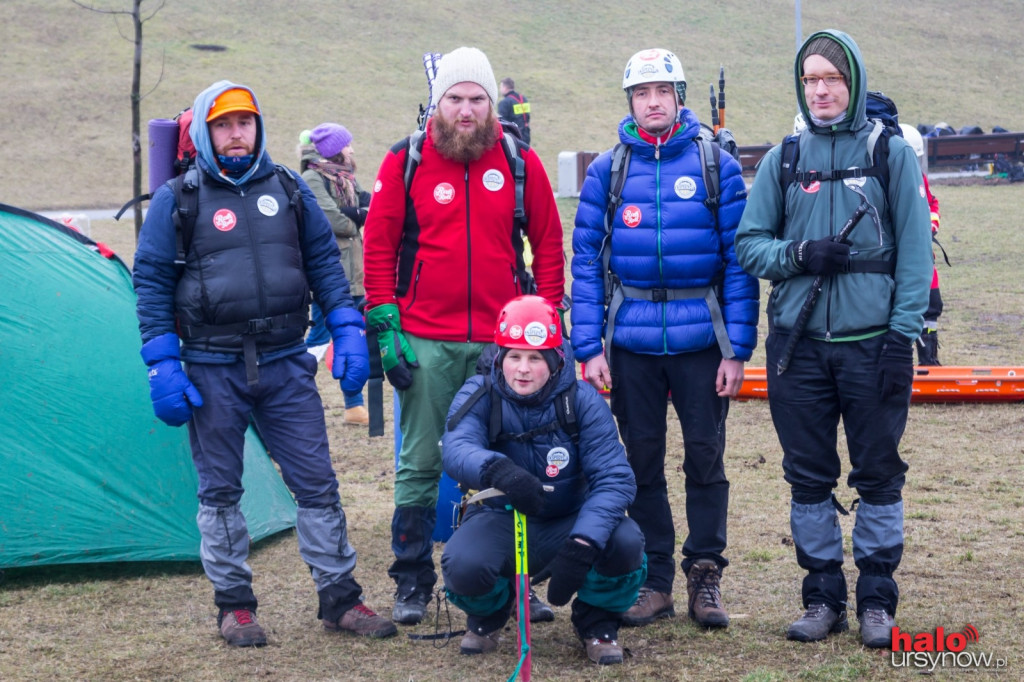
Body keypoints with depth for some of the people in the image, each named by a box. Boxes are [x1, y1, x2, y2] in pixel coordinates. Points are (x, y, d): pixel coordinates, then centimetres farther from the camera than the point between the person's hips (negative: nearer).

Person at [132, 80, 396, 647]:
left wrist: (347, 333, 3)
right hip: (212, 370, -2)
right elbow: (151, 283, 0)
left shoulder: (289, 189, 7)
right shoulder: (177, 200, 0)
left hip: (285, 364, 2)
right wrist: (162, 366, -7)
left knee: (317, 482, 2)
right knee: (219, 490, 6)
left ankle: (340, 599, 11)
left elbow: (324, 262, 13)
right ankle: (234, 605, 18)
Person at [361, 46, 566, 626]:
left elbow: (548, 246, 11)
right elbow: (379, 247, 5)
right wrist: (386, 325, -2)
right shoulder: (405, 163, 2)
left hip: (502, 341, 1)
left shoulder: (521, 164, 5)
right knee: (420, 464, 2)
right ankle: (412, 583, 11)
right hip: (426, 342, -1)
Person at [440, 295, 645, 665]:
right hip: (500, 521, 0)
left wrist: (582, 544, -38)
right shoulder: (478, 396, -12)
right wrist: (497, 470, -57)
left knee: (624, 542, -31)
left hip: (567, 524, 0)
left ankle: (597, 621, 4)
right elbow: (456, 449, -32)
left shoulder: (582, 400, -13)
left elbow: (615, 478, -21)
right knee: (462, 565, -32)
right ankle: (487, 615, 8)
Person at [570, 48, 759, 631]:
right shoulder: (607, 171, 5)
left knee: (706, 458, 2)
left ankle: (706, 576, 14)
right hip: (631, 339, 2)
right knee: (642, 462, 6)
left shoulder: (717, 166, 1)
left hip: (701, 339, -1)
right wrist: (589, 348, -3)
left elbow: (740, 260, 0)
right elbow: (586, 261, 4)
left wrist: (738, 349, -6)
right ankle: (655, 581, 16)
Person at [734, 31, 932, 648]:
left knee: (879, 474, 3)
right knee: (809, 478, 7)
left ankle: (877, 599, 13)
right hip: (798, 343, 2)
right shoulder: (782, 160, 10)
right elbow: (749, 243, 10)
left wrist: (904, 333, -9)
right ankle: (824, 597, 17)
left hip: (872, 342, -2)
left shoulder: (892, 153, 3)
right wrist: (798, 255, -9)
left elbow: (915, 249, -1)